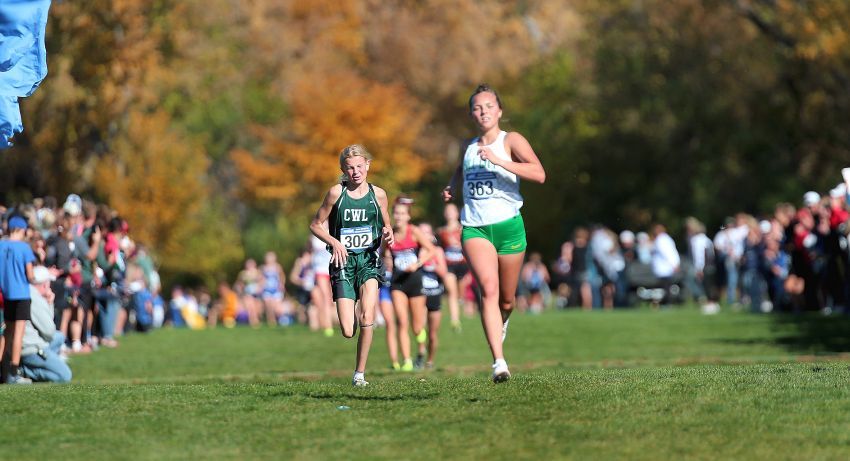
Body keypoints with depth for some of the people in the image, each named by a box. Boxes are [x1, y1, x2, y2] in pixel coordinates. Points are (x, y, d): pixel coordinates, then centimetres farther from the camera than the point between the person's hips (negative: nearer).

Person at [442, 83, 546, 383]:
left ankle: (501, 323, 49)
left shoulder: (511, 141, -2)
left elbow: (539, 174, -18)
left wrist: (499, 161, -24)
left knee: (506, 300, 10)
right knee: (489, 289, -21)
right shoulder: (469, 146, 13)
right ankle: (499, 362, -28)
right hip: (474, 227, 2)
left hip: (508, 225, -2)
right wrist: (451, 187, 17)